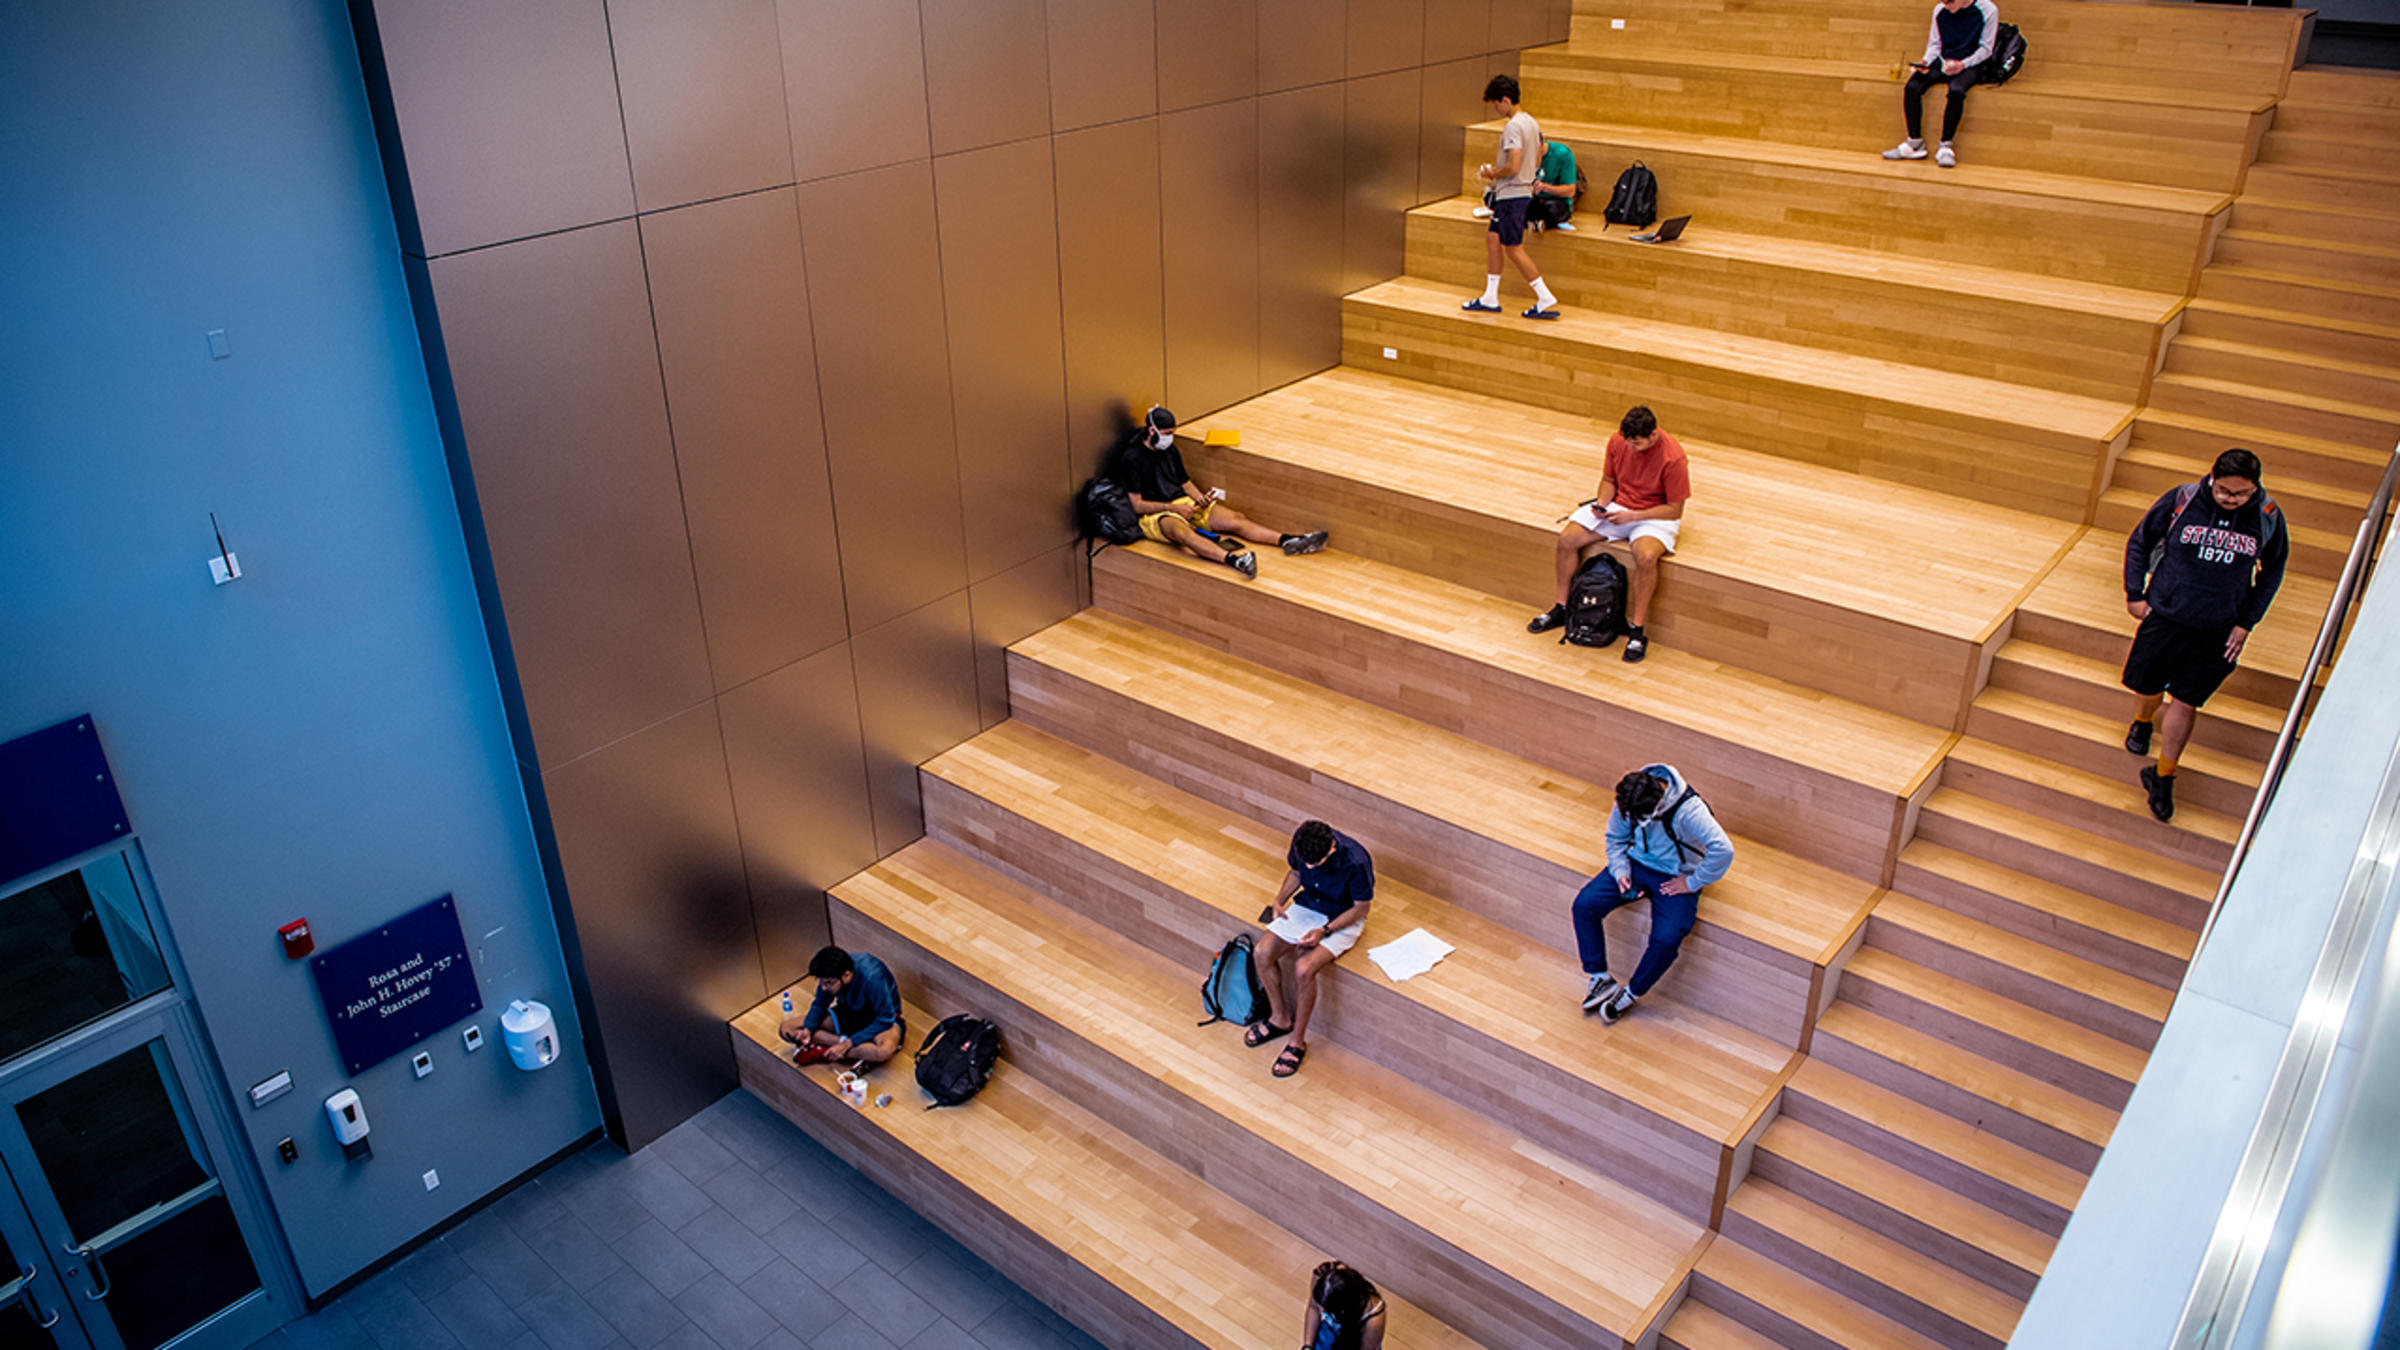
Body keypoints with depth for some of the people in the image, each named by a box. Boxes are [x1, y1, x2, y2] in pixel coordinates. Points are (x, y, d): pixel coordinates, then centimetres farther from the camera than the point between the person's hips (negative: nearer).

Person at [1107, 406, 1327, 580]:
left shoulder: (1170, 450, 15)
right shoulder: (1132, 458, -8)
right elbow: (1137, 505, -12)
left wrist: (1200, 498, 0)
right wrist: (1174, 508, -19)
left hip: (1183, 503, 9)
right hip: (1154, 515, -9)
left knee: (1235, 518, -12)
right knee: (1181, 530, -42)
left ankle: (1286, 541, -24)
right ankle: (1233, 559, -68)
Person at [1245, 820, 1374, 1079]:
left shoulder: (1355, 862, -32)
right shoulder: (1302, 844, -17)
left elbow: (1361, 907, -17)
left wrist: (1324, 931, -23)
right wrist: (1280, 900, -11)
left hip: (1342, 919, -5)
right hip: (1305, 906, 6)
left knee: (1304, 968, -27)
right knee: (1262, 953, -13)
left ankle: (1297, 1042, -6)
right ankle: (1280, 1018, 11)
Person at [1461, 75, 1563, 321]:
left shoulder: (1513, 127, -19)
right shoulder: (1531, 123, 11)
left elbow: (1513, 166, -27)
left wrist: (1493, 174, -8)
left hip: (1511, 194, -10)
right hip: (1524, 191, 10)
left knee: (1514, 249, -5)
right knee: (1492, 237, 15)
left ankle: (1547, 301, -4)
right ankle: (1490, 298, 19)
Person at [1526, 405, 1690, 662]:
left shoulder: (1673, 458, -22)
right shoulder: (1618, 441, -7)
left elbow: (1675, 509, -16)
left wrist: (1632, 516, -23)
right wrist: (1602, 502, -12)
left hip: (1656, 516, -5)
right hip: (1617, 506, 5)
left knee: (1646, 556, -37)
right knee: (1567, 539, -14)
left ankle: (1637, 629, -23)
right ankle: (1561, 608, 3)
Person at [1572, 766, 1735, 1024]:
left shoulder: (1688, 810, -31)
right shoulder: (1627, 803, -14)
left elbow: (1723, 850, -37)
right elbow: (1615, 838, 5)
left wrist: (1693, 883, -25)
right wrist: (1620, 870, -11)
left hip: (1676, 878, -5)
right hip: (1636, 864, 5)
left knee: (1666, 939, -27)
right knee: (1584, 904, -15)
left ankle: (1631, 993, 0)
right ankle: (1601, 979, 1)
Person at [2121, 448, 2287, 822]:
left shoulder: (2268, 517, -8)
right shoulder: (2181, 500, -13)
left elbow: (2273, 570, 7)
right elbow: (2139, 542, 2)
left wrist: (2247, 622, 2)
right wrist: (2135, 594, -1)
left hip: (2218, 632, 0)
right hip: (2164, 617, 0)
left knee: (2186, 702, 4)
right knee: (2147, 685, 14)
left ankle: (2162, 777, 18)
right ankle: (2142, 722, 51)